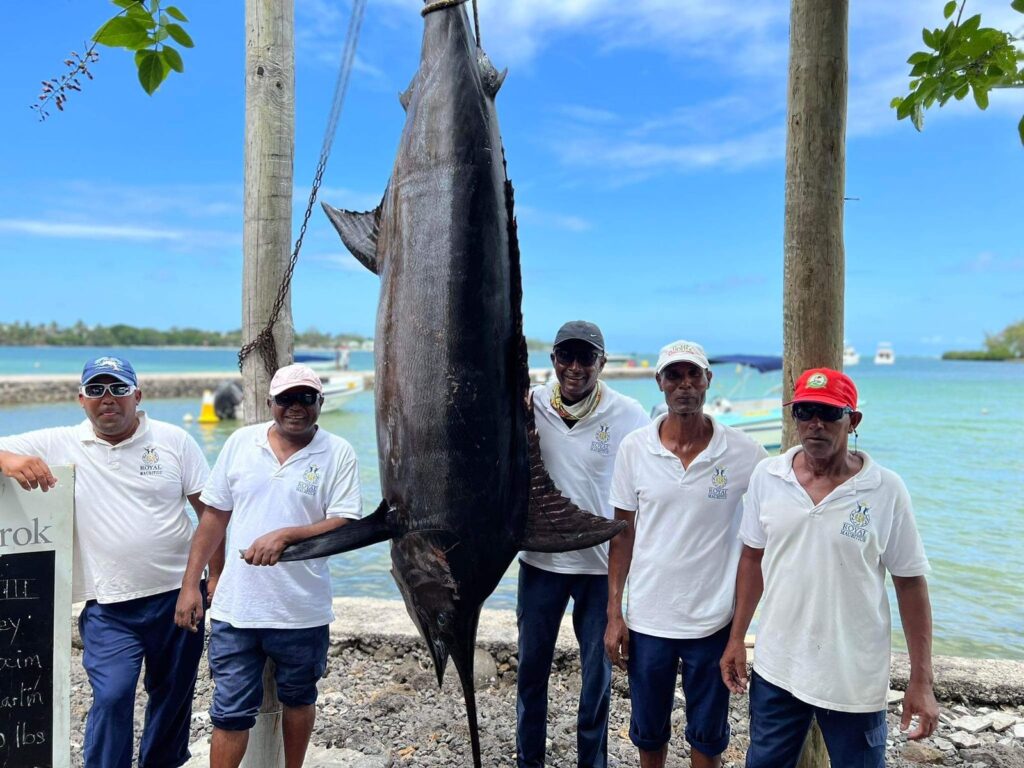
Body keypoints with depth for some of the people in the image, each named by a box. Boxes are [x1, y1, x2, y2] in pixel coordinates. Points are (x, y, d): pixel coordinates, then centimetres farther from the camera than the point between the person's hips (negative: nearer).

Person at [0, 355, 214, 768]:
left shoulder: (173, 439, -3)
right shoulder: (58, 445, -1)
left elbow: (211, 509, -1)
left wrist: (217, 575, -3)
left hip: (178, 594, 1)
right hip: (108, 607, -1)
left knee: (175, 694, 15)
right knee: (111, 697, -8)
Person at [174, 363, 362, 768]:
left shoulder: (338, 453, -7)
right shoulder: (241, 442, 1)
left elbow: (346, 526, -13)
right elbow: (214, 516, 6)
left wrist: (286, 535, -26)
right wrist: (190, 583, 4)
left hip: (302, 610, -1)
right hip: (235, 608, 1)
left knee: (298, 699, 20)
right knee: (230, 712, 7)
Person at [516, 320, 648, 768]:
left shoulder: (628, 415, -9)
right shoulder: (530, 405, -6)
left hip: (603, 563, -1)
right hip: (541, 558, 2)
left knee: (598, 669, 13)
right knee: (532, 664, 15)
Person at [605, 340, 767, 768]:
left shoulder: (744, 453, -10)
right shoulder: (634, 448, -6)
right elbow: (623, 532, 0)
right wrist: (614, 614, 0)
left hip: (713, 621, -1)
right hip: (647, 619, 1)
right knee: (648, 733, 19)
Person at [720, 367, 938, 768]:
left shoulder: (887, 490, -11)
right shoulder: (766, 476, -5)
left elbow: (910, 582, -5)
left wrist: (921, 680, -5)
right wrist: (736, 637, 7)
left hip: (855, 679, -2)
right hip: (775, 668, 3)